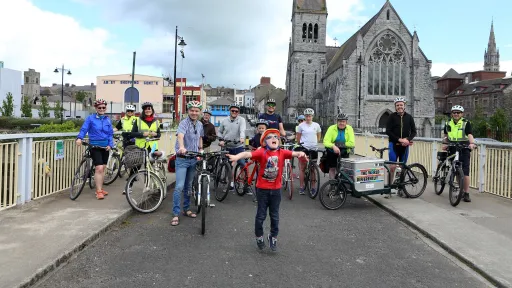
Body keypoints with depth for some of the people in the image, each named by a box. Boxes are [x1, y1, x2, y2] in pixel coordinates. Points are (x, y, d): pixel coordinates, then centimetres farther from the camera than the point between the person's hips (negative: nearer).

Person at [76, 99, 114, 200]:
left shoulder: (108, 120, 7)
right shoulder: (91, 118, -3)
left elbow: (110, 134, 7)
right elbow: (84, 129, -8)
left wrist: (110, 144, -6)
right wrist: (79, 138, -26)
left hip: (105, 147, 4)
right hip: (95, 146, -4)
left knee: (103, 168, 11)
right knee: (99, 168, -13)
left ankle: (100, 189, 24)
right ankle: (99, 191, -5)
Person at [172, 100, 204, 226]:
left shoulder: (200, 125, 6)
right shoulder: (184, 123, -15)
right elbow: (180, 135, -36)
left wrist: (200, 149, 11)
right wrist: (181, 147, -55)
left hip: (194, 159, 6)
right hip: (182, 159, -6)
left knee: (188, 186, 16)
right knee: (179, 187, -9)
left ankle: (186, 209, 29)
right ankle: (176, 214, -2)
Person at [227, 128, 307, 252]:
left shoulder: (282, 152, -3)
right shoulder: (261, 152, -14)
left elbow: (293, 153, -15)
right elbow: (248, 154, -27)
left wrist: (300, 153, -37)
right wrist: (237, 156, -44)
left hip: (276, 189, 3)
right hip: (262, 189, -2)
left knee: (275, 216, 14)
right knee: (261, 215, 9)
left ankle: (273, 237, 34)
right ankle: (259, 237, 31)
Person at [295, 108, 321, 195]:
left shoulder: (316, 125, 5)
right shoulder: (301, 125, 0)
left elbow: (319, 136, 18)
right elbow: (298, 137, 8)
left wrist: (314, 142, 9)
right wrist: (300, 144, 8)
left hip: (314, 149, 2)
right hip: (303, 148, -2)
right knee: (302, 168, 1)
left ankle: (313, 187, 15)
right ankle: (301, 187, 8)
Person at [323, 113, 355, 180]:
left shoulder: (349, 129, -11)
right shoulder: (331, 128, -14)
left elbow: (352, 143, -18)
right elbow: (326, 142, -23)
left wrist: (339, 144, -22)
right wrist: (333, 146, -42)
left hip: (344, 152, 1)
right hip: (332, 152, -1)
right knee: (332, 169, 4)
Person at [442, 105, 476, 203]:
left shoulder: (466, 123, -1)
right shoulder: (448, 123, 11)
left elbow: (470, 135, -14)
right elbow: (446, 136, 21)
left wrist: (472, 143, -33)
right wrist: (445, 144, 3)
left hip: (464, 150, -4)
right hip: (453, 150, 4)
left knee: (465, 172, -8)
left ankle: (466, 193, -1)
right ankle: (461, 190, 22)